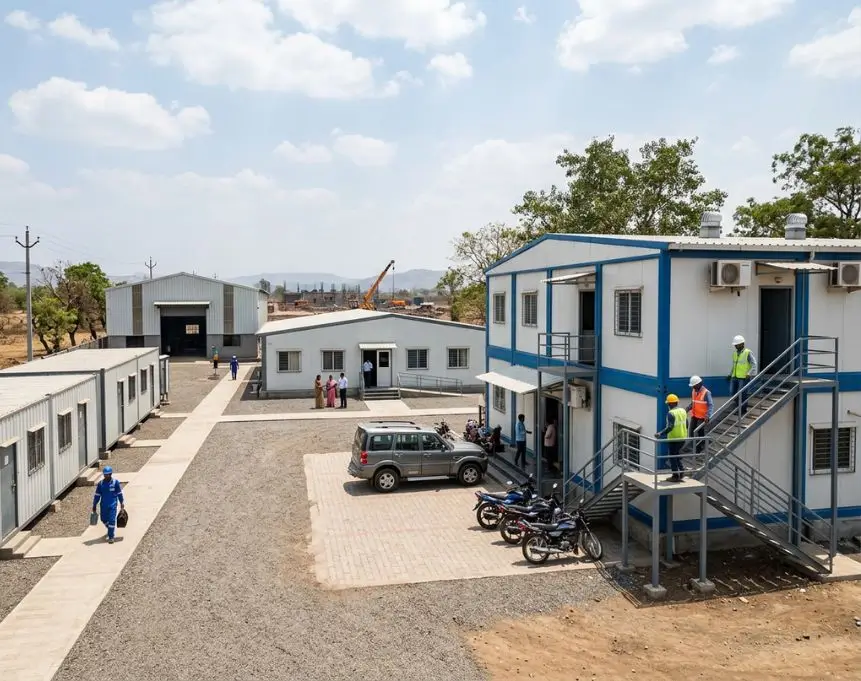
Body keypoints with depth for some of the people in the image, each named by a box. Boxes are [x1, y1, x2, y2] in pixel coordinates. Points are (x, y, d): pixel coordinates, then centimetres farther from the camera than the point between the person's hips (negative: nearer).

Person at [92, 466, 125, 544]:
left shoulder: (115, 482, -7)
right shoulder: (101, 483, -1)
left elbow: (119, 493, 2)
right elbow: (97, 495, 5)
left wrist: (122, 503, 8)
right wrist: (94, 506, 7)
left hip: (112, 505, -3)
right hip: (103, 505, 4)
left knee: (112, 520, -8)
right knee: (104, 519, 15)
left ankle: (111, 537, 0)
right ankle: (111, 530, 44)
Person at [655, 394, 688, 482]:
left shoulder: (671, 413, -17)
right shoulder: (683, 411, 6)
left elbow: (670, 427, -24)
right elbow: (686, 424, 13)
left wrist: (660, 434, -21)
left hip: (674, 438, -7)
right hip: (683, 437, 7)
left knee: (673, 457, 4)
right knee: (677, 455, 22)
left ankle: (675, 476, 7)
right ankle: (681, 471, 18)